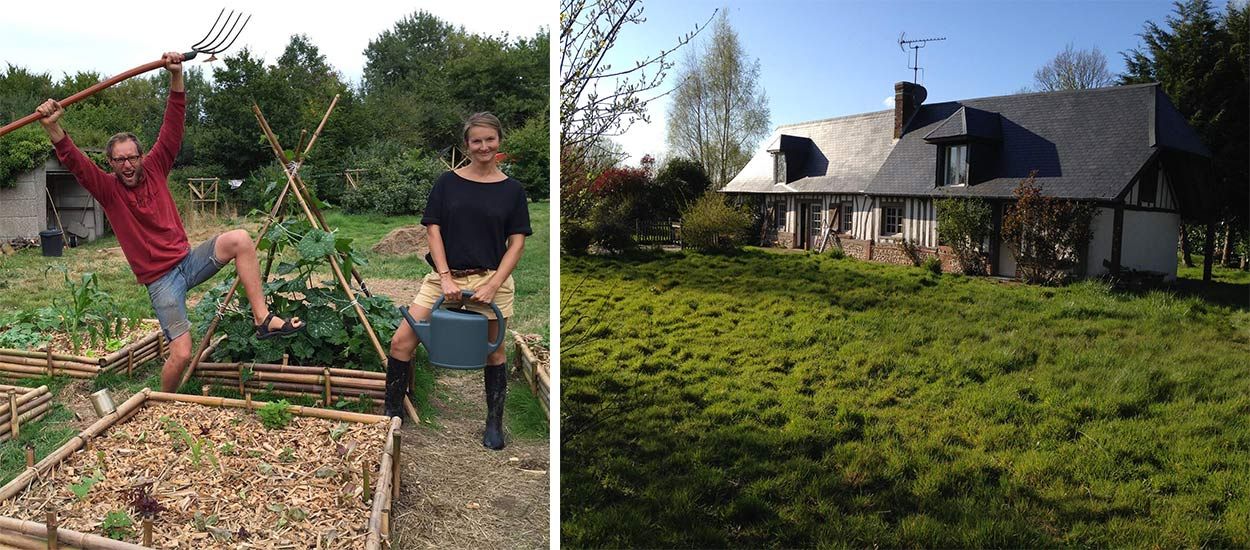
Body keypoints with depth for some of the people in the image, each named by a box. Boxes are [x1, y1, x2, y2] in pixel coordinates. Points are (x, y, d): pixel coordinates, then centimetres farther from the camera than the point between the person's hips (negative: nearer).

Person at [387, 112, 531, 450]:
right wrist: (445, 278, -10)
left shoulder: (512, 190, 3)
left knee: (493, 353, 8)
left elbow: (517, 242, 0)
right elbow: (434, 230, 1)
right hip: (445, 275, 1)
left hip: (491, 279, 0)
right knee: (401, 342, -7)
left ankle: (494, 423, 26)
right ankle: (392, 413, 11)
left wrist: (493, 285, -10)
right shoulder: (448, 182, 4)